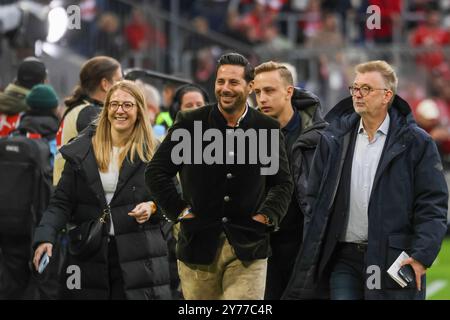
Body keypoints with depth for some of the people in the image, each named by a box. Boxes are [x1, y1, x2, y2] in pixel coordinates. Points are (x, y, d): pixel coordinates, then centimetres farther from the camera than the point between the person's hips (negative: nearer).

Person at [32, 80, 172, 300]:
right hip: (88, 256, 1)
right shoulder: (81, 150, 5)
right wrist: (45, 237, -11)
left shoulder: (152, 153, 4)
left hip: (139, 258, -1)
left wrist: (153, 207, -12)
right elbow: (62, 202, 4)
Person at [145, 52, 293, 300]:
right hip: (198, 244, 1)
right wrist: (178, 210, -3)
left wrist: (268, 214, -3)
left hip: (247, 251, -1)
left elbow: (283, 182, 13)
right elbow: (156, 172, 5)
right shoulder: (190, 123, 0)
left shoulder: (268, 129, 3)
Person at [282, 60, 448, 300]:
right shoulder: (333, 139, 10)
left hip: (394, 259, -3)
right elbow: (315, 199, 13)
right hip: (344, 259, 3)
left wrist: (422, 255, -13)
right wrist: (313, 257, 5)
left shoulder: (416, 143, 0)